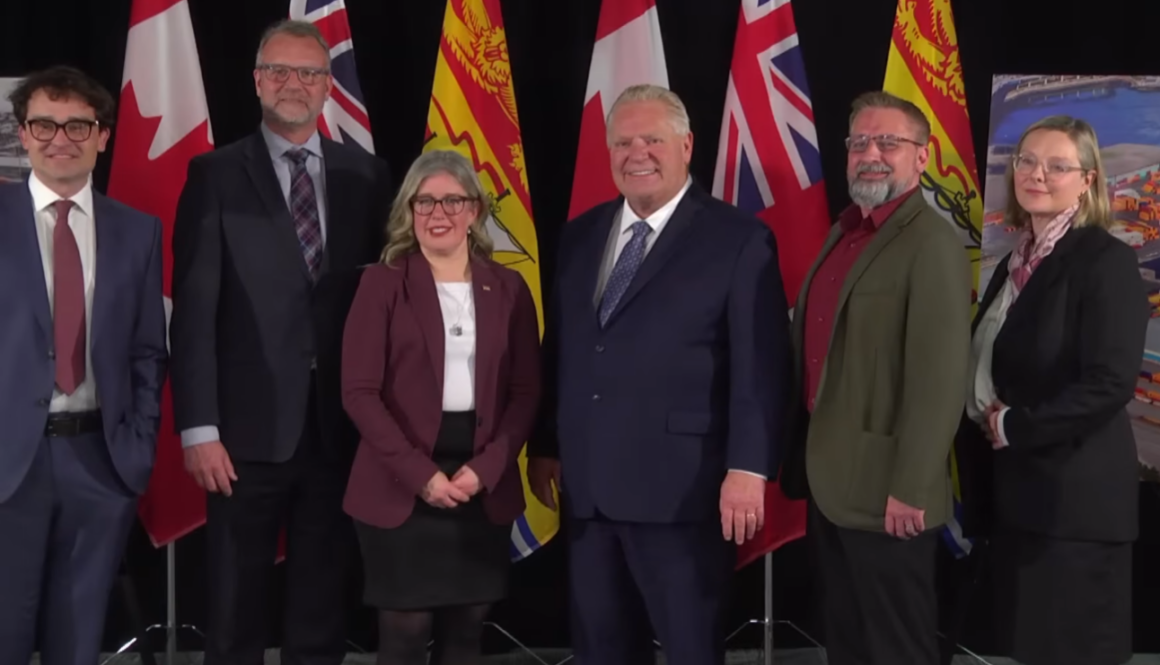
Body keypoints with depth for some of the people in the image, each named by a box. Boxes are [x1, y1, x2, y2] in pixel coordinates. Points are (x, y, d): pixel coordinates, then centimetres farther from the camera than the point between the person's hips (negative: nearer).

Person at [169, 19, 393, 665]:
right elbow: (194, 310, -4)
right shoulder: (217, 174, 0)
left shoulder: (366, 174, 7)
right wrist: (199, 428, -11)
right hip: (251, 427, -2)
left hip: (340, 425, 2)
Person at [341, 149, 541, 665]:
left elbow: (526, 391, 4)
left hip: (484, 486, 3)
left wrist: (485, 469, -10)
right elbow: (359, 392, -7)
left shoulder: (508, 288, 7)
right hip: (401, 488, -3)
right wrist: (420, 473, -14)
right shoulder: (383, 283, -1)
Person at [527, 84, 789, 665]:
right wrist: (544, 446, 13)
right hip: (585, 486, 6)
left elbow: (759, 363, -10)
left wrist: (747, 467, -17)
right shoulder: (580, 235, 13)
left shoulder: (738, 239, -5)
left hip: (680, 489, -6)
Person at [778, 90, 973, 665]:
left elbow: (939, 377, -21)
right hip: (830, 480, 9)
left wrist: (910, 489, -22)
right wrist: (802, 457, 16)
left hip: (884, 493, -9)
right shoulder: (845, 231, 12)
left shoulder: (933, 245, -16)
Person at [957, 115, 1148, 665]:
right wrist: (982, 429, -1)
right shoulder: (1017, 262, 13)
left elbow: (1110, 382, -20)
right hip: (1012, 488, 8)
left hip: (1073, 493, -8)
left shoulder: (1106, 260, -11)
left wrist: (1013, 426, -15)